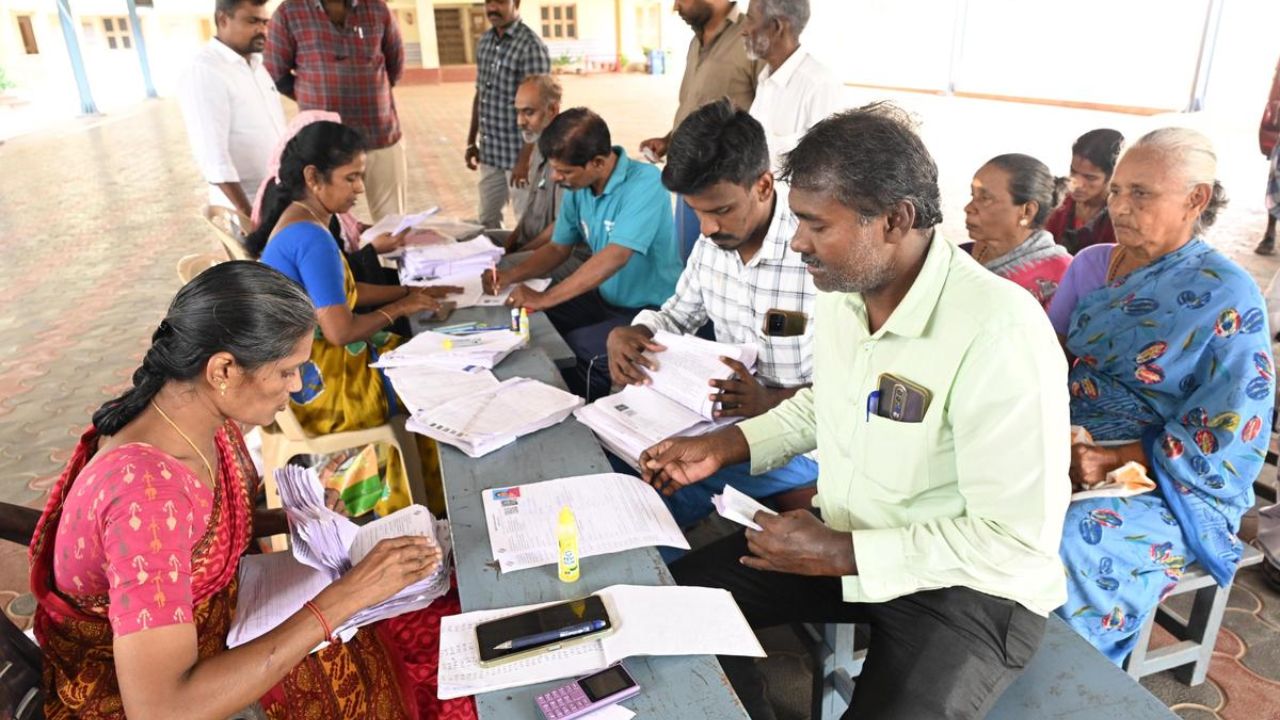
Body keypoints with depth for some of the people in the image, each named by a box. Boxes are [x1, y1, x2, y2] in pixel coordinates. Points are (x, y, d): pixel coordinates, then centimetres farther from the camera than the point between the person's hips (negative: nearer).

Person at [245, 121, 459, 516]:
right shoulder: (312, 237, -24)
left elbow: (343, 291, 15)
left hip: (304, 367, 9)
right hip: (317, 384, -9)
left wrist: (411, 291, 6)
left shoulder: (297, 219, 7)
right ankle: (439, 505, 21)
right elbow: (340, 331, -27)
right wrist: (400, 308, -11)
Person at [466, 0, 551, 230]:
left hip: (518, 152, -7)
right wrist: (472, 141, 16)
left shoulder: (531, 46, -14)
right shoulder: (484, 41, 9)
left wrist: (525, 158, -20)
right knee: (486, 221, 16)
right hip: (490, 151, 7)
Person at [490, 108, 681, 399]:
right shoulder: (579, 188, 1)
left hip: (650, 310, -7)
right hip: (605, 299, 7)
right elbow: (558, 248, 13)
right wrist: (510, 276, -4)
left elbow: (616, 256, -31)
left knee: (581, 348, -28)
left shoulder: (645, 184, -22)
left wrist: (545, 298, -29)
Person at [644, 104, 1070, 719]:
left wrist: (842, 555, -23)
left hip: (968, 584, -6)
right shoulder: (841, 288, -4)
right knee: (679, 599, -1)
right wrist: (724, 447, 1)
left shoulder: (1000, 333, -29)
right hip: (841, 541, 7)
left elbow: (1019, 540, -25)